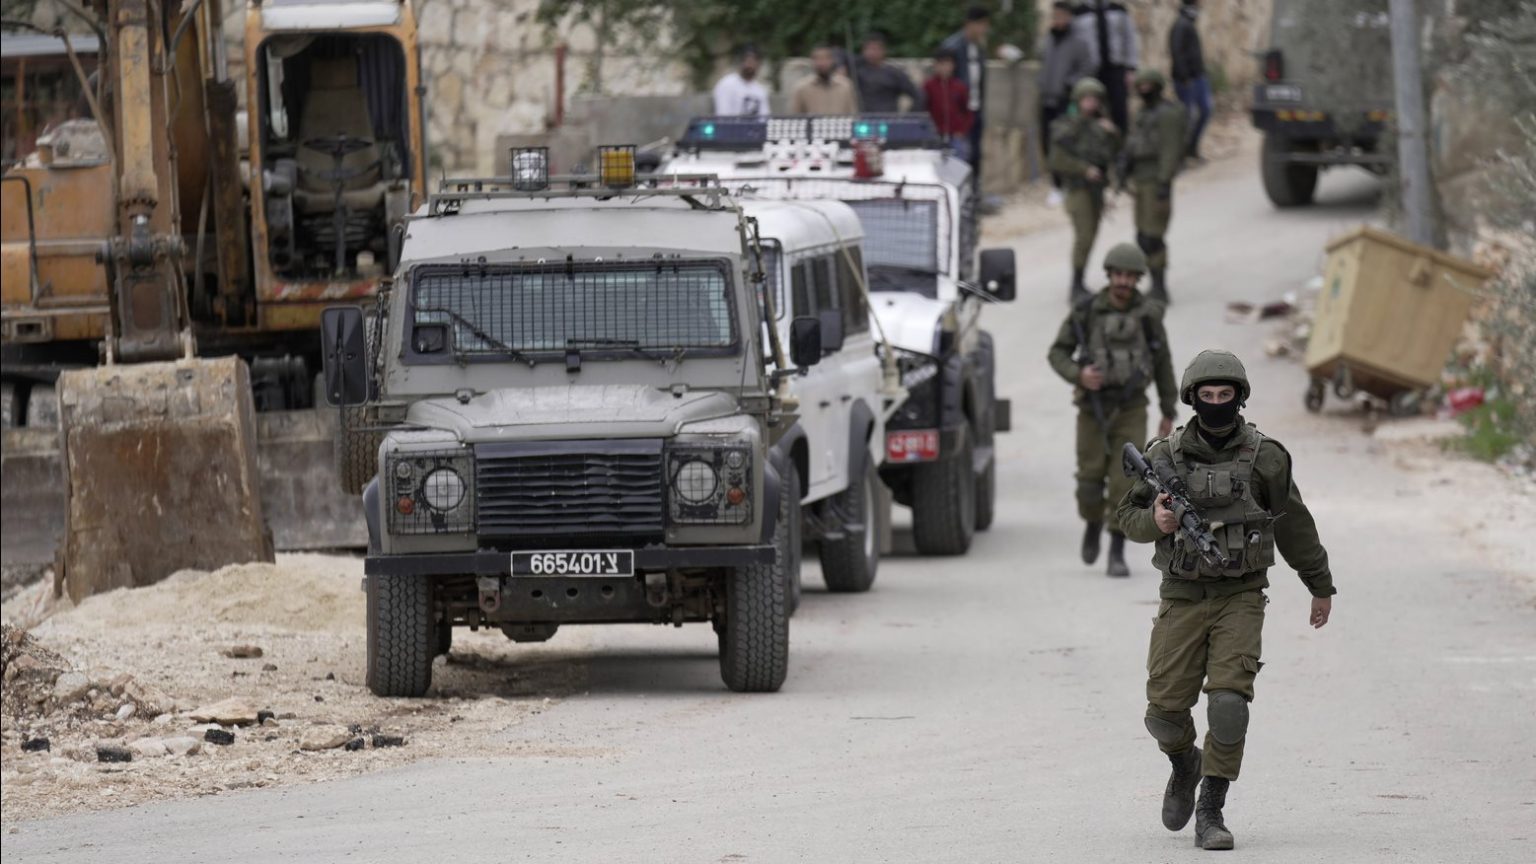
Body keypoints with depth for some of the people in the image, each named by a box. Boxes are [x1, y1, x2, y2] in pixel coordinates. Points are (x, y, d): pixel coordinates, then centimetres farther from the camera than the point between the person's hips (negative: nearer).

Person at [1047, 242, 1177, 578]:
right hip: (1093, 408, 0)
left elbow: (1163, 363, 8)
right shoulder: (1085, 312, -7)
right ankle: (1092, 525, 36)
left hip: (1130, 411, 0)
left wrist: (1169, 412, 11)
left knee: (1125, 481, -10)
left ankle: (1117, 555, -1)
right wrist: (1078, 375, -22)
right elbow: (1058, 353, 0)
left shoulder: (1148, 315, -4)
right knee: (1090, 479, 3)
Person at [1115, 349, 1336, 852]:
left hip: (1240, 599, -2)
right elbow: (1128, 515, 9)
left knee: (1229, 702, -16)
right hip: (1182, 599, 2)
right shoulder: (1167, 456, 0)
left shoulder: (1264, 458, -2)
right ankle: (1185, 766, 33)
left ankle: (1211, 812, -5)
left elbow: (1295, 527, 9)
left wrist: (1320, 586, 18)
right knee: (1166, 710, -2)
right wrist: (1154, 522, -14)